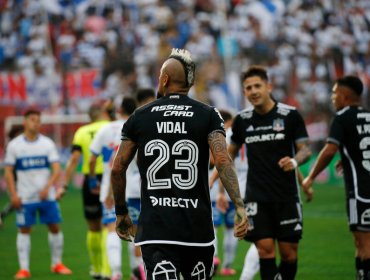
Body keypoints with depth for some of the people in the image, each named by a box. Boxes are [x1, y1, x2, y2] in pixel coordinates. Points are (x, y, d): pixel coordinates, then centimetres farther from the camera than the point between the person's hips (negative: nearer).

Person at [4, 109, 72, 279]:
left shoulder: (48, 143, 2)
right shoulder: (14, 145, 0)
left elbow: (57, 169, -3)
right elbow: (8, 172, 2)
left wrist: (47, 187, -18)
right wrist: (13, 195, -7)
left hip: (47, 195, 1)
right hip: (25, 197, -1)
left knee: (54, 227, 3)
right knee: (24, 230, 0)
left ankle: (57, 264, 17)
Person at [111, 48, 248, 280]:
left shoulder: (139, 118, 7)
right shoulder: (208, 115, 3)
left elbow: (118, 169, 8)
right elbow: (222, 160, -12)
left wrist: (122, 213, 20)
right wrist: (240, 207, -16)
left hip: (155, 226, -1)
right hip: (197, 226, 1)